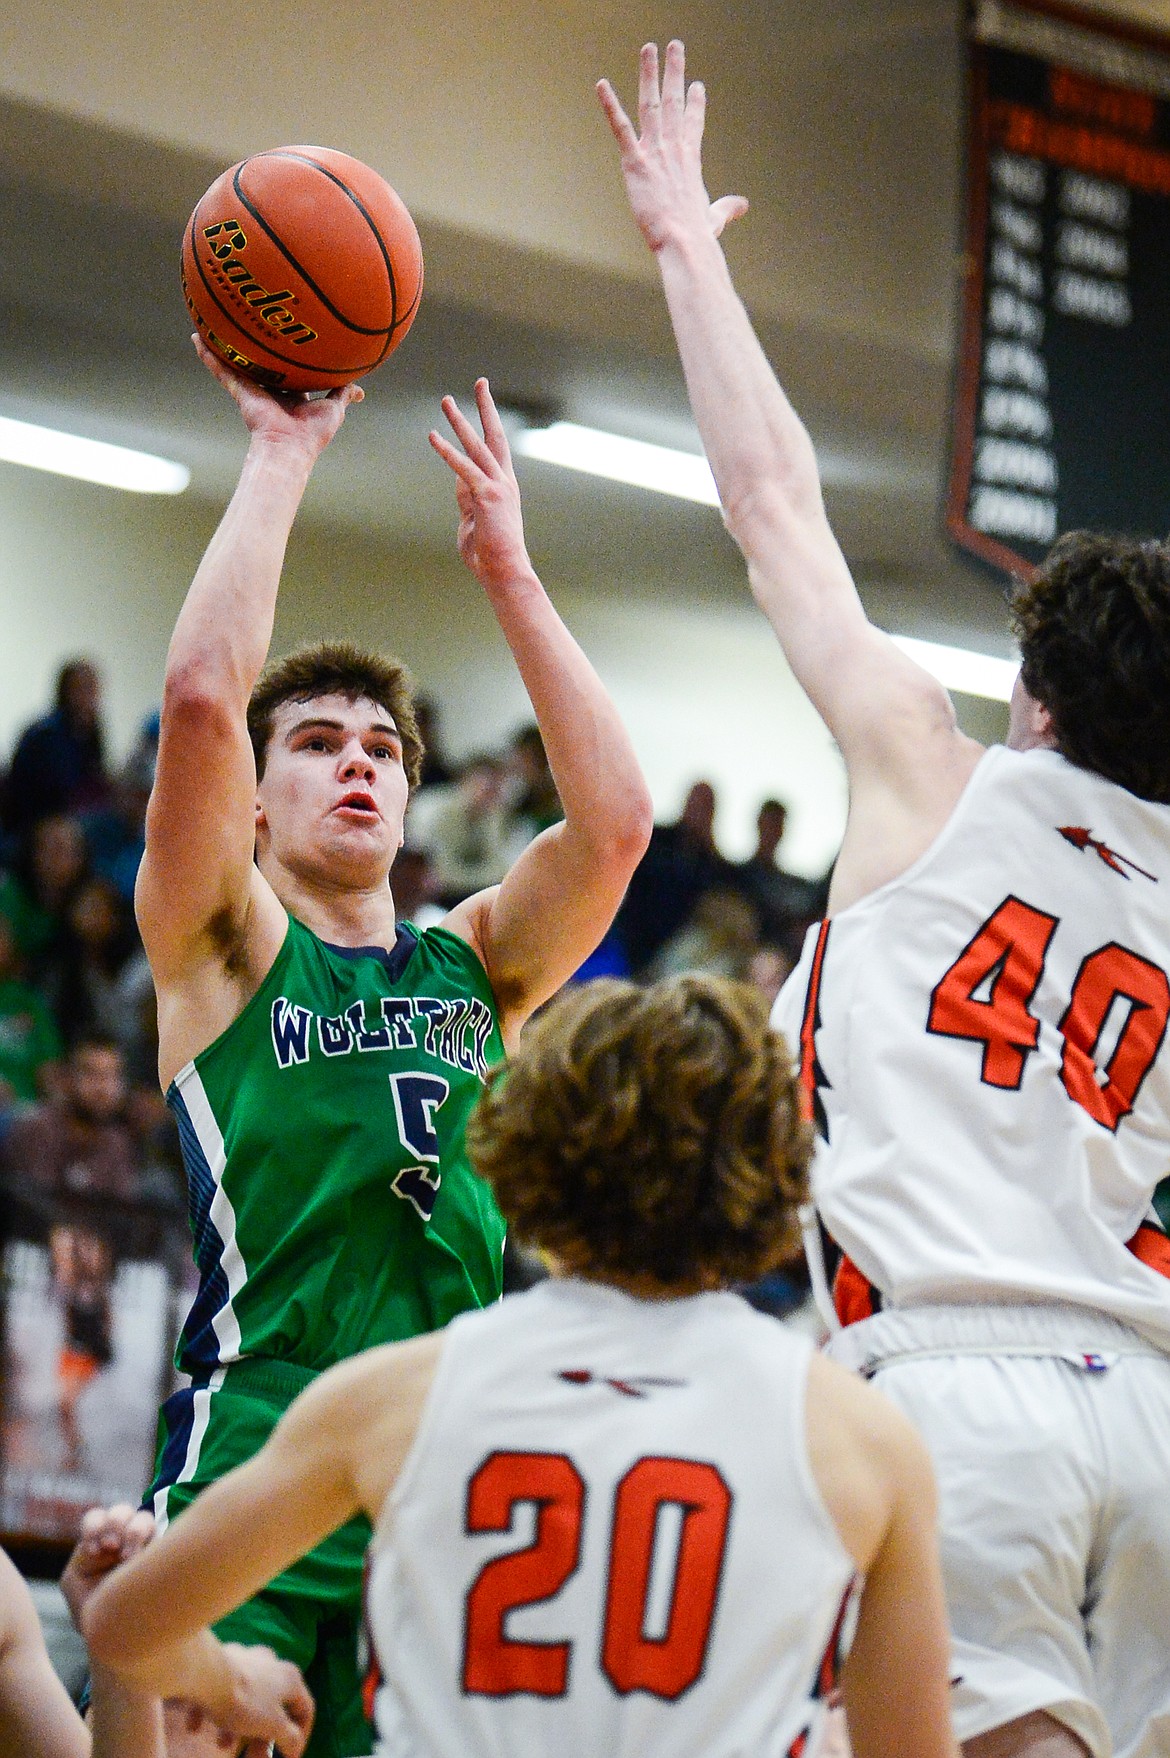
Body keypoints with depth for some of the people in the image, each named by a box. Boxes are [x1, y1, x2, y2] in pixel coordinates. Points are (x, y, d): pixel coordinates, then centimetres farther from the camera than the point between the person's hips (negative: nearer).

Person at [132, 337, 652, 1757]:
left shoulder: (477, 964, 17)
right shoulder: (222, 945, 6)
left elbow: (615, 817, 1)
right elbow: (202, 695, -10)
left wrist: (506, 571, 4)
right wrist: (282, 453, -2)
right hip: (246, 1472, -4)